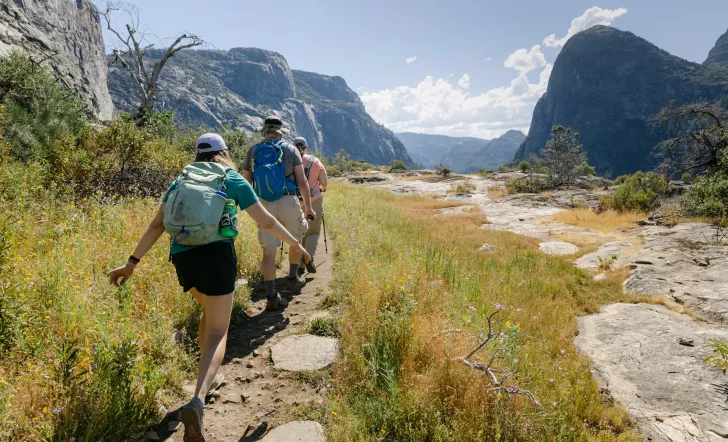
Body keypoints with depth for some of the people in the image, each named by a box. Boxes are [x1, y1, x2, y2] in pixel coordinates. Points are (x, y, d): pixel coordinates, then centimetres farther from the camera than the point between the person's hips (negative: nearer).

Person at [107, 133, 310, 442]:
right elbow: (266, 222, 7)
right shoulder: (235, 181, 7)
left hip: (182, 257, 5)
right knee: (218, 332, -1)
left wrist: (132, 263, 10)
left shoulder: (181, 181, 16)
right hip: (217, 255, -5)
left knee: (209, 310, 30)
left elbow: (157, 225, 8)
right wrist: (295, 243, 19)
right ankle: (198, 401, -22)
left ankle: (208, 375, 42)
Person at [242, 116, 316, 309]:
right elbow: (302, 181, -2)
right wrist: (308, 207, 4)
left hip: (263, 205, 2)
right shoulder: (290, 149, 4)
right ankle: (293, 276, 38)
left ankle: (271, 297, 4)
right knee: (296, 240, 24)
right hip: (288, 202, -1)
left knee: (268, 251, 4)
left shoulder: (253, 151, 9)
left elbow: (246, 182, 11)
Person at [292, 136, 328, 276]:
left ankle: (299, 266, 14)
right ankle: (309, 257, -12)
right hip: (314, 201, 0)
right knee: (313, 232, 13)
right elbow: (324, 182, 3)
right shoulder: (315, 161, -1)